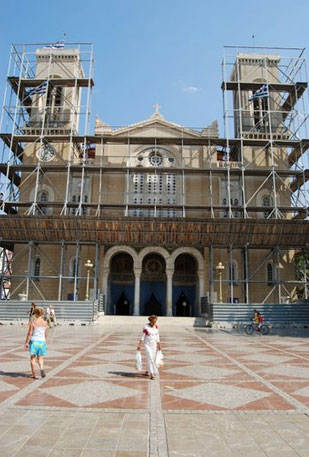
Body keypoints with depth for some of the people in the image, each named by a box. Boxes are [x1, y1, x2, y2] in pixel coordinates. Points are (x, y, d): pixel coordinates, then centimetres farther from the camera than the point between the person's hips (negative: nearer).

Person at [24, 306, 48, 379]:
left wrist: (26, 342, -2)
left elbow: (29, 334, -11)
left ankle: (33, 374, 15)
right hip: (42, 341, 3)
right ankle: (41, 368, -12)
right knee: (40, 357, 15)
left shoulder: (32, 322, -10)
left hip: (34, 341, -2)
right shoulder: (45, 323, 2)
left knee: (33, 357, 13)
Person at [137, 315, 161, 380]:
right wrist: (139, 345, -12)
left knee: (153, 359, 9)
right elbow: (142, 336, -10)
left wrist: (159, 344, 5)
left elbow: (157, 336, 7)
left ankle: (147, 371, 26)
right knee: (150, 358, -13)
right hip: (147, 345, -5)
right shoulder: (146, 327, -14)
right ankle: (151, 373, -12)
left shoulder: (156, 326, 0)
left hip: (154, 345, 5)